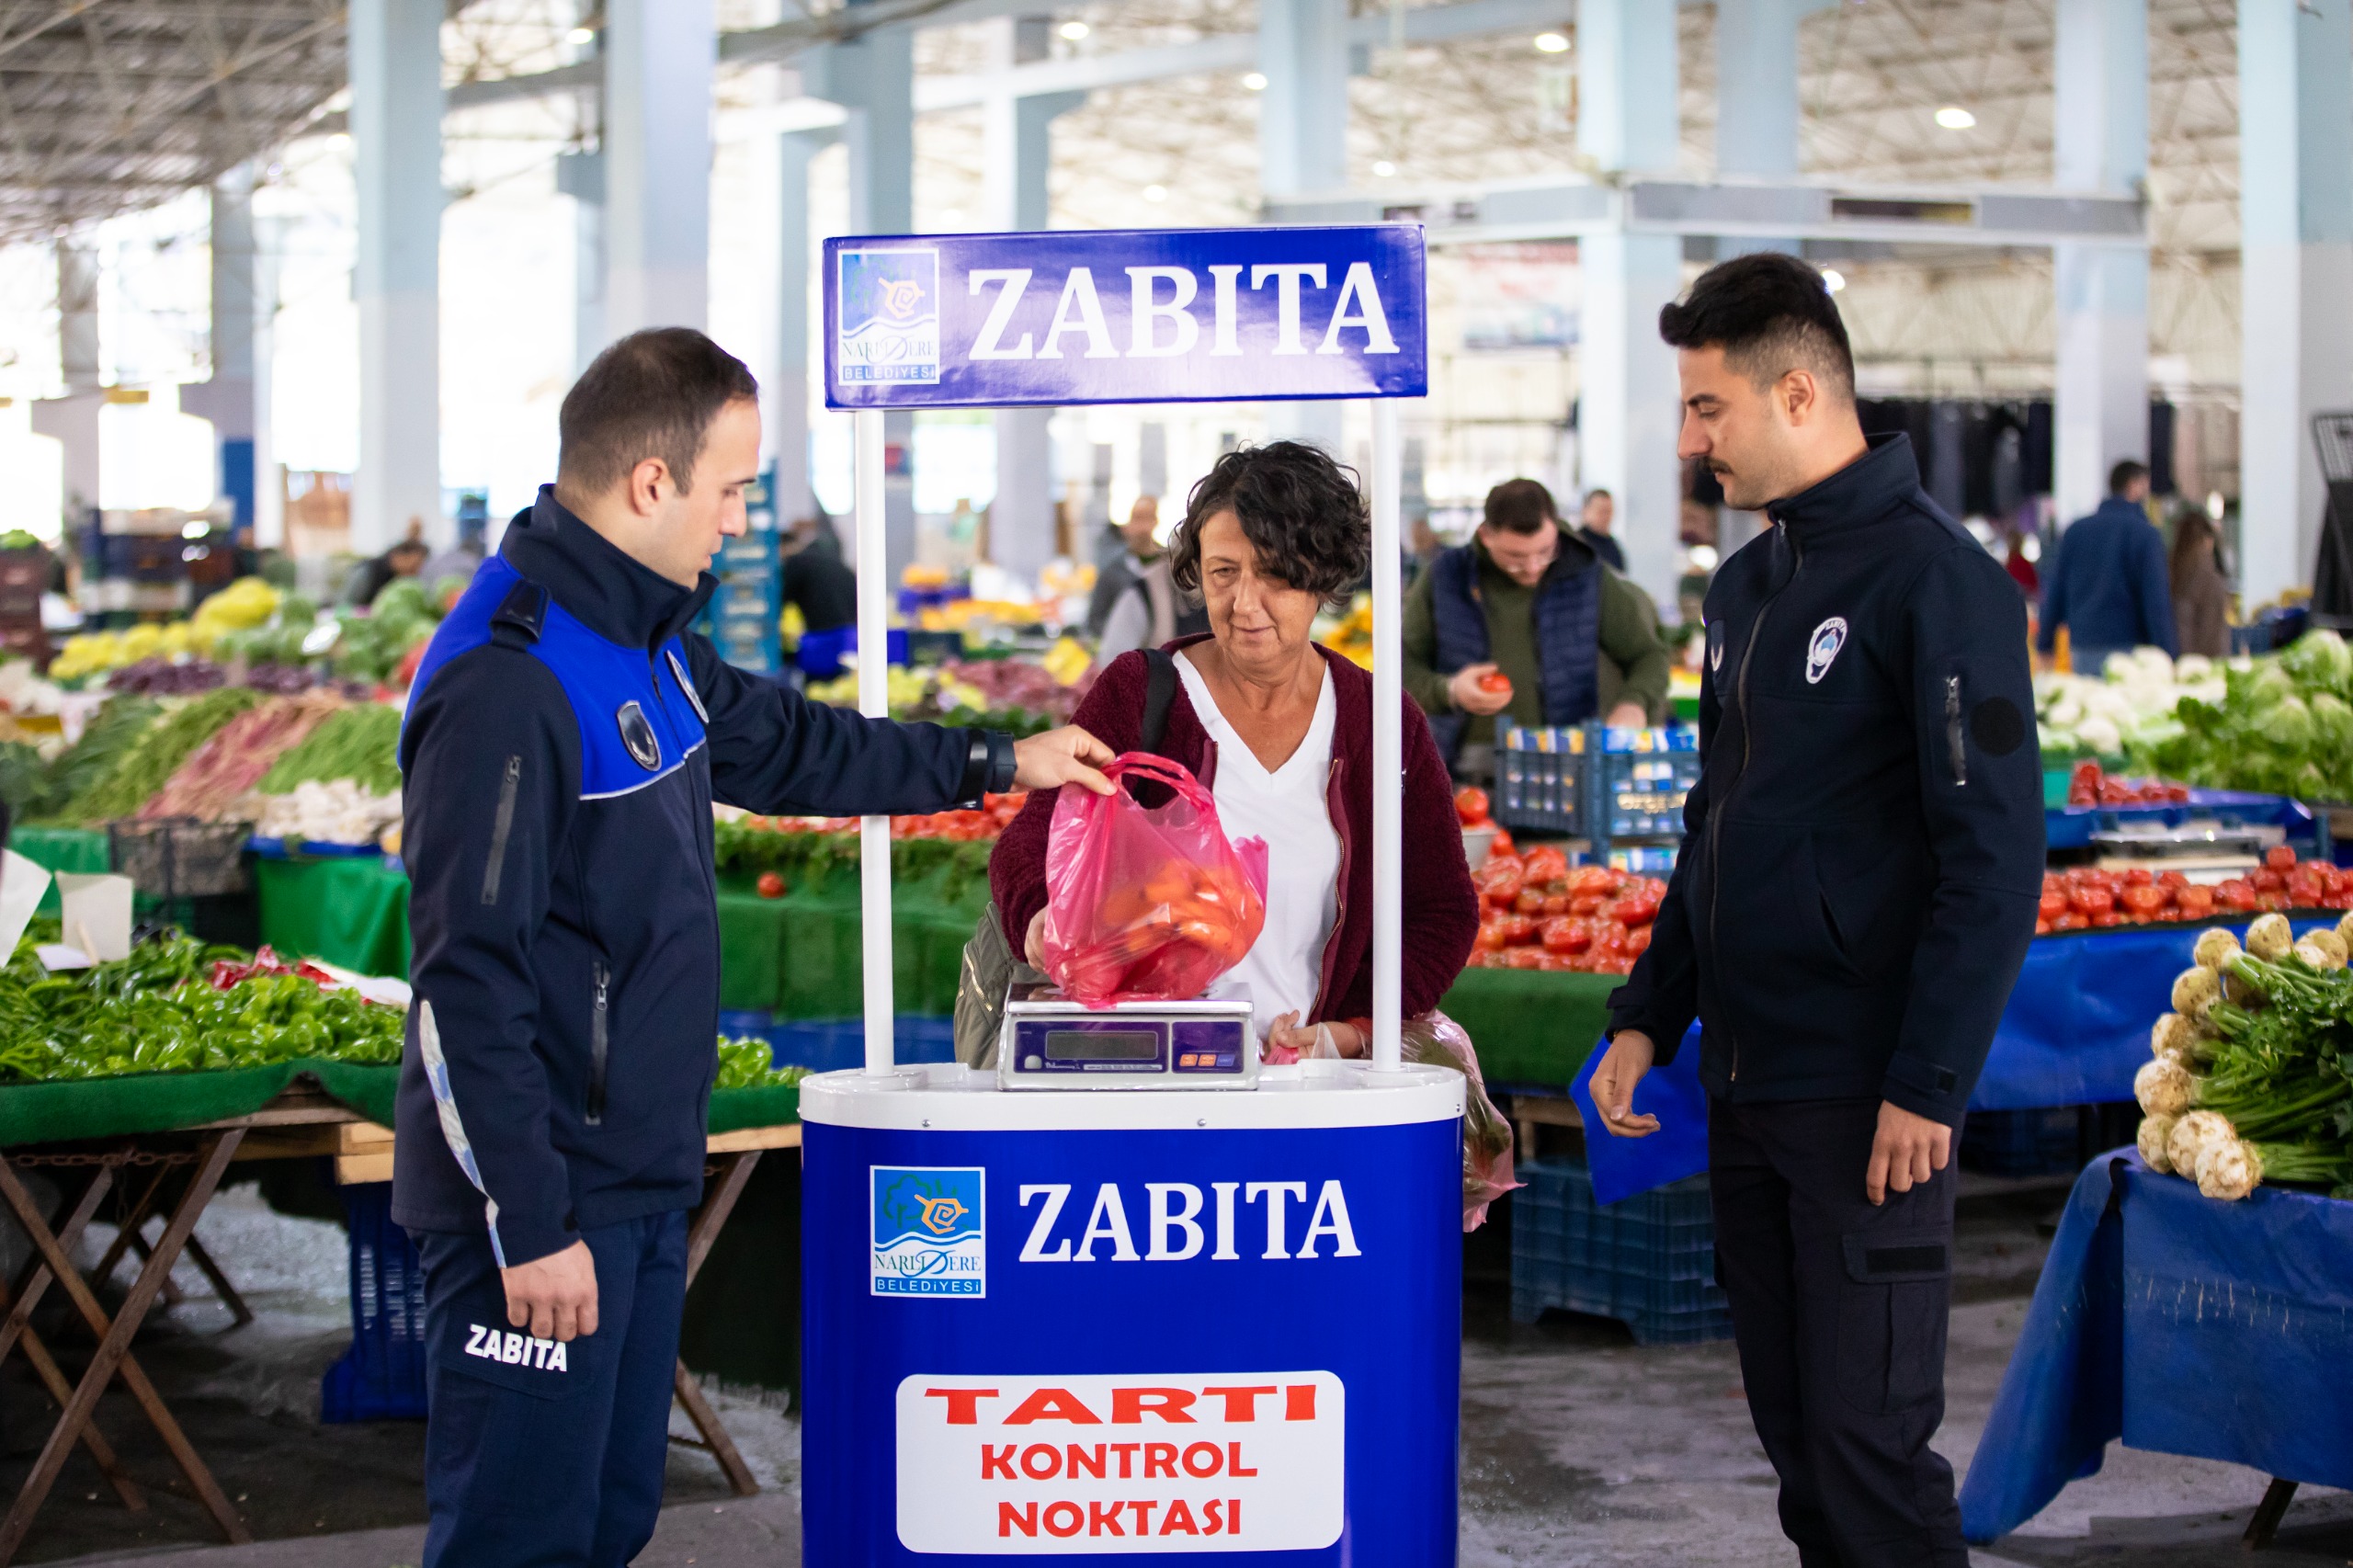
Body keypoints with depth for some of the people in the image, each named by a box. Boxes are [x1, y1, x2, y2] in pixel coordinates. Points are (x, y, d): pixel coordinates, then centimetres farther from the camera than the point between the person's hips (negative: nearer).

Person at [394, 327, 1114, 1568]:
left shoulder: (646, 647, 10)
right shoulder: (505, 684, -21)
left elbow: (785, 745, 30)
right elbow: (471, 982, -23)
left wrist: (997, 761, 33)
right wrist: (528, 1222, -22)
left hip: (640, 1186, 10)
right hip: (546, 1208, -10)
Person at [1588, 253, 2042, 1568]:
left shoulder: (1934, 578, -11)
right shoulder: (1747, 588, 15)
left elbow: (1995, 853, -16)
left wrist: (1929, 1084, -19)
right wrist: (1650, 1015, 15)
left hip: (1868, 1102, -8)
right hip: (1746, 1089, 8)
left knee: (1868, 1437, -7)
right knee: (1795, 1437, 11)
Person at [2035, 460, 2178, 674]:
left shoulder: (2075, 530, 10)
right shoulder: (2145, 535, -6)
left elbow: (2055, 592, 12)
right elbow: (2156, 602, -10)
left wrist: (2044, 645, 18)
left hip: (2081, 648, 5)